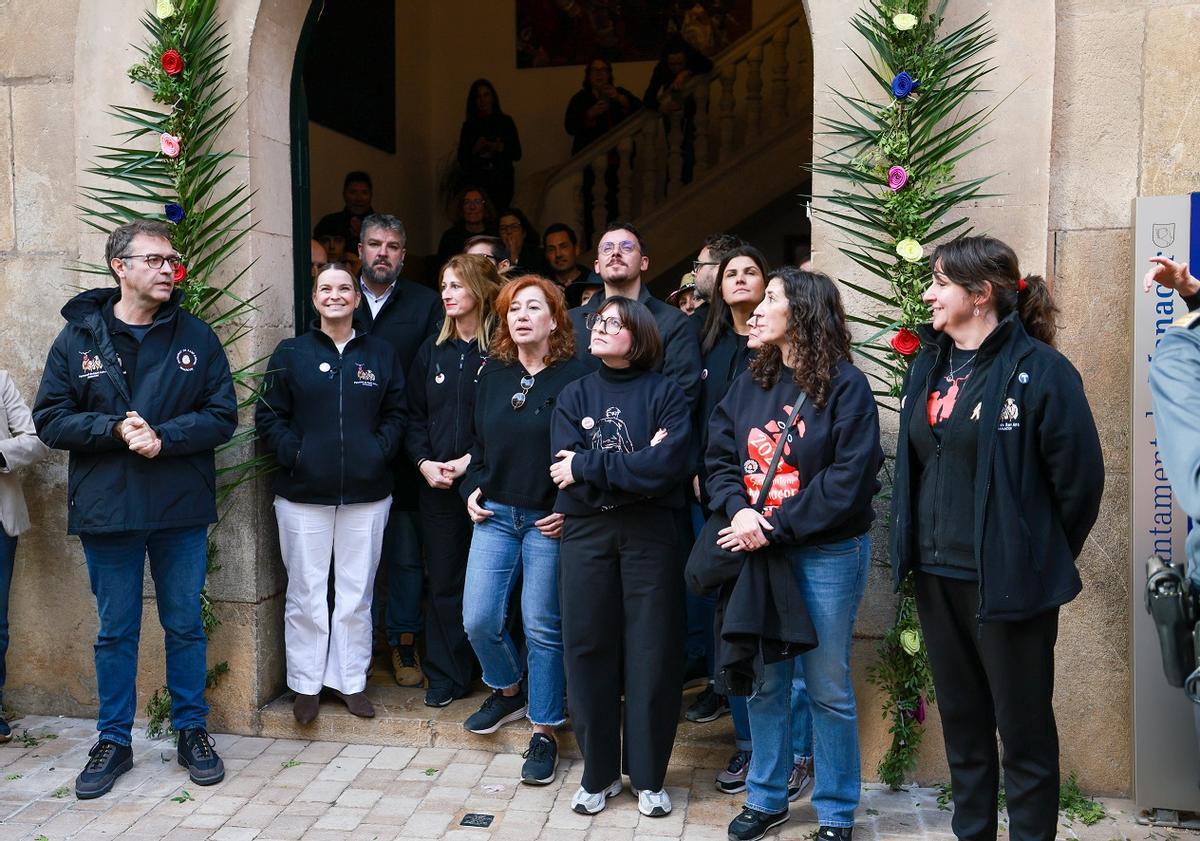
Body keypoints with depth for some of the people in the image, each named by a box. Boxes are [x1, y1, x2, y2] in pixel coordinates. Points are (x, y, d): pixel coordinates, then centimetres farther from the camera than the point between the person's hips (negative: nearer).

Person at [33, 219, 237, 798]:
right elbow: (50, 419, -1)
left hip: (182, 510, 0)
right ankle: (114, 741, 27)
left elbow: (222, 415, -3)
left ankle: (192, 731, 26)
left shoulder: (196, 337, 2)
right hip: (106, 510, 0)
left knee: (185, 625, 11)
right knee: (115, 632, 12)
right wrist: (115, 430, -17)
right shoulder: (79, 337, 2)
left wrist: (162, 436, -17)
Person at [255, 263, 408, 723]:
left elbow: (396, 414, 8)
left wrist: (378, 451, -7)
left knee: (356, 595, 9)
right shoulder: (291, 353, 3)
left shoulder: (381, 353, 7)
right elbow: (268, 416, 2)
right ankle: (306, 684, 20)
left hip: (367, 494, 1)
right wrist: (295, 453, -11)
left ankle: (350, 680, 22)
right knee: (305, 595, 6)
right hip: (303, 495, -1)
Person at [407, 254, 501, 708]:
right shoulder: (432, 350, 12)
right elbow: (414, 415, 12)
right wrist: (424, 462, -2)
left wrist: (469, 462, -13)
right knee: (443, 581, 8)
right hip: (436, 484, 4)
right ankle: (447, 675, 19)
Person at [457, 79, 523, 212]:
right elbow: (462, 159, 6)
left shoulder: (506, 121, 6)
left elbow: (517, 154, 5)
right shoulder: (469, 125, 7)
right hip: (476, 183, 0)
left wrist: (500, 148, -11)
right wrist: (475, 149, -11)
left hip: (502, 182, 0)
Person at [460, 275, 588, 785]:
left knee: (543, 628, 2)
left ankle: (544, 731, 19)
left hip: (549, 521, -5)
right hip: (495, 514, 5)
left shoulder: (576, 376, -8)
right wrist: (472, 489, 6)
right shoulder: (493, 375, 9)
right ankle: (510, 691, 32)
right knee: (478, 620, 2)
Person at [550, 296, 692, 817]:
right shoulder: (573, 396, 9)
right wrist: (637, 464, -13)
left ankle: (648, 778, 20)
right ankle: (598, 774, 23)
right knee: (588, 650, 6)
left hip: (650, 532, -2)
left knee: (652, 654, 3)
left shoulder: (665, 393, 1)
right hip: (586, 534, 2)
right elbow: (565, 472, -5)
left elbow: (668, 466, -15)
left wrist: (587, 467, -12)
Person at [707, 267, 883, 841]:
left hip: (828, 555, -5)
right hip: (758, 550, 5)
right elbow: (719, 456, 5)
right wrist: (738, 510, -14)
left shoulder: (845, 386, -9)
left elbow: (848, 480, -16)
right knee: (764, 682, 14)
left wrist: (775, 527, -18)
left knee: (828, 688, 7)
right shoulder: (750, 383, 8)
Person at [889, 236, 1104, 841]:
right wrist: (917, 545, 13)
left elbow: (1079, 477, -11)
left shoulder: (1039, 369, -14)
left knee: (1023, 729, 8)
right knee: (961, 723, 18)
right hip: (936, 575, 7)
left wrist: (1044, 558, 0)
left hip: (1008, 581, -6)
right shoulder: (928, 365, 8)